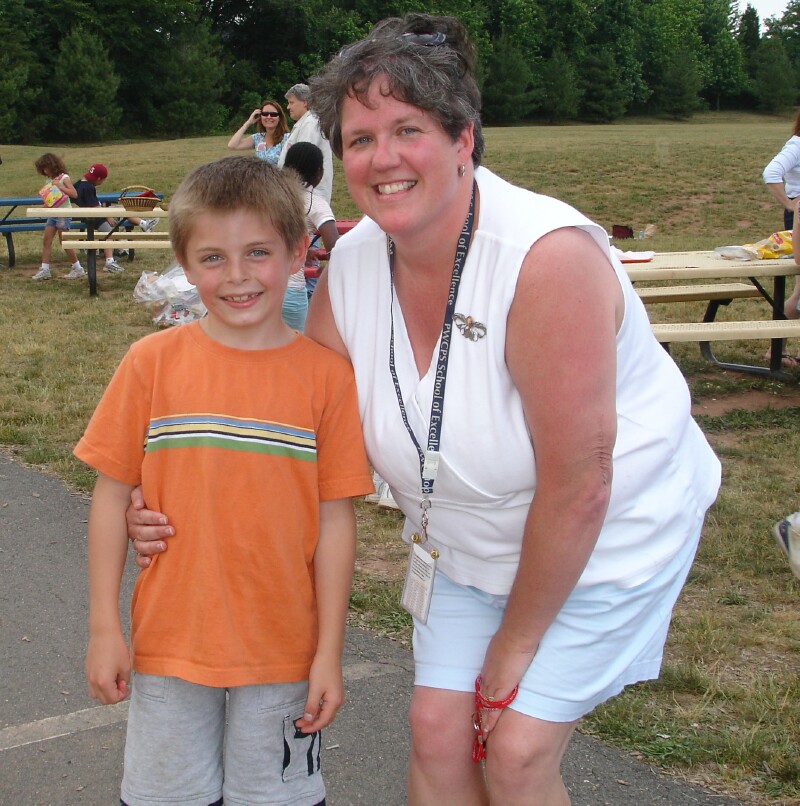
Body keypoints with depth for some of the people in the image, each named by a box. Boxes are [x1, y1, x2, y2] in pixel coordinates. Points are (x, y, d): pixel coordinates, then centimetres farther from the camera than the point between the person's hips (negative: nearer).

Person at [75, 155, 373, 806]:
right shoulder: (153, 362, -6)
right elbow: (112, 495, -1)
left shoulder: (326, 374, -8)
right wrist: (104, 628, -2)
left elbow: (335, 519, -6)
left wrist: (329, 653, -4)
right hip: (169, 642, 1)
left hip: (282, 650, -1)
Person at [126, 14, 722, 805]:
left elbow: (577, 487, -27)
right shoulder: (349, 268, -11)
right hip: (466, 539, 6)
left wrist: (513, 648, -14)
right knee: (438, 730, 4)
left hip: (606, 534, -5)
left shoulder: (549, 258, -32)